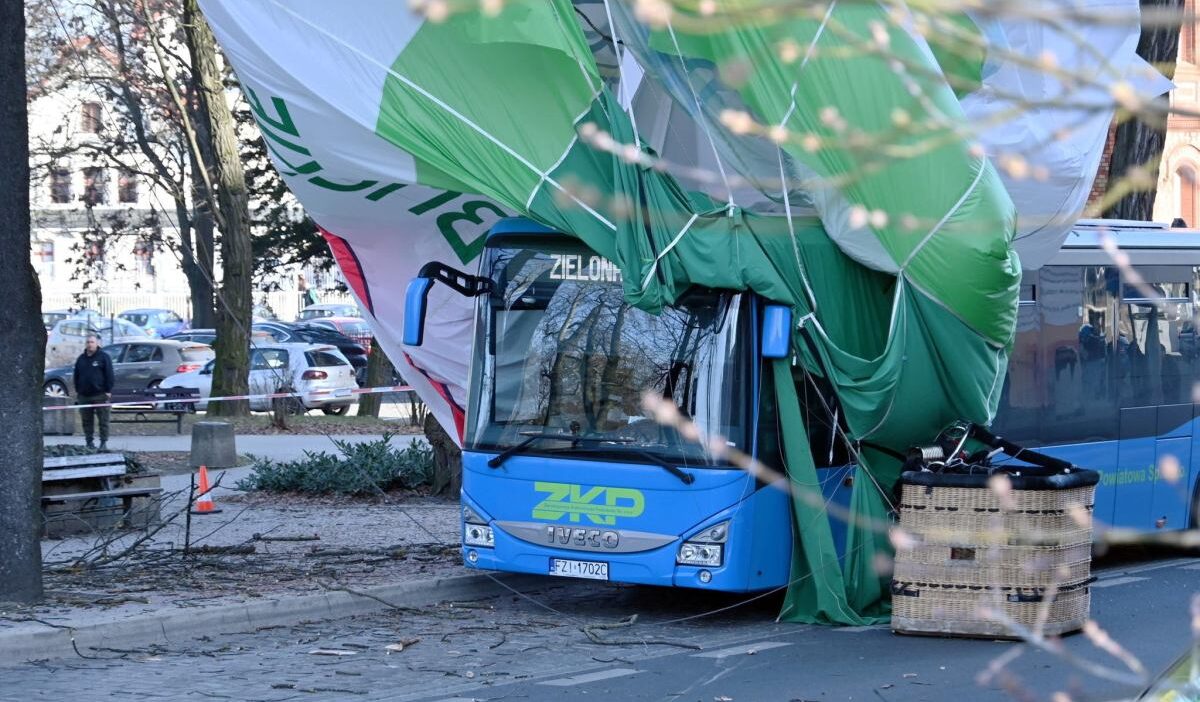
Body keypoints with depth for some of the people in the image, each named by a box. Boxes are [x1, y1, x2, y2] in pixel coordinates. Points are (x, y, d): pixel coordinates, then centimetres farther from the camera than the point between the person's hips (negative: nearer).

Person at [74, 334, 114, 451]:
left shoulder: (103, 357, -1)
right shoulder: (81, 358, 14)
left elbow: (109, 375, -4)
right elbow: (76, 375, 19)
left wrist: (108, 391, -10)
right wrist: (77, 391, 12)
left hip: (100, 395, -5)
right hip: (84, 395, 5)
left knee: (103, 420, -4)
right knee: (87, 421, 7)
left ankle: (104, 443, -1)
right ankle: (89, 442, 13)